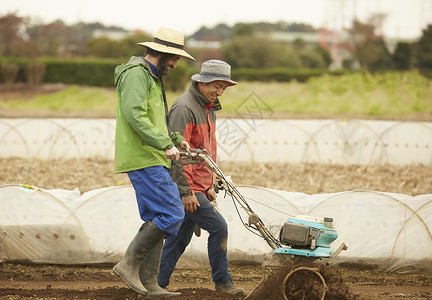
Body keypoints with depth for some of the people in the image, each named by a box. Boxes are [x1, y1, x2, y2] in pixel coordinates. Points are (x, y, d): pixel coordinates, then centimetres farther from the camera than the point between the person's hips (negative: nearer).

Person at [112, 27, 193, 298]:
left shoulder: (152, 77, 23)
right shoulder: (136, 74, -11)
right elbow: (134, 115, -25)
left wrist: (176, 138, 16)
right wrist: (165, 144, -27)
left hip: (153, 160, 11)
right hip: (142, 160, -11)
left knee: (156, 220, 9)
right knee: (172, 214, -14)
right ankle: (129, 263, -8)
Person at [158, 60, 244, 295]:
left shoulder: (208, 107, 15)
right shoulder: (185, 108, -16)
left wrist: (209, 186, 20)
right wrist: (186, 191, -22)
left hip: (197, 186, 10)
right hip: (187, 187, -10)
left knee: (181, 236, 11)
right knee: (218, 227, -9)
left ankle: (157, 283, 16)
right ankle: (222, 281, 2)